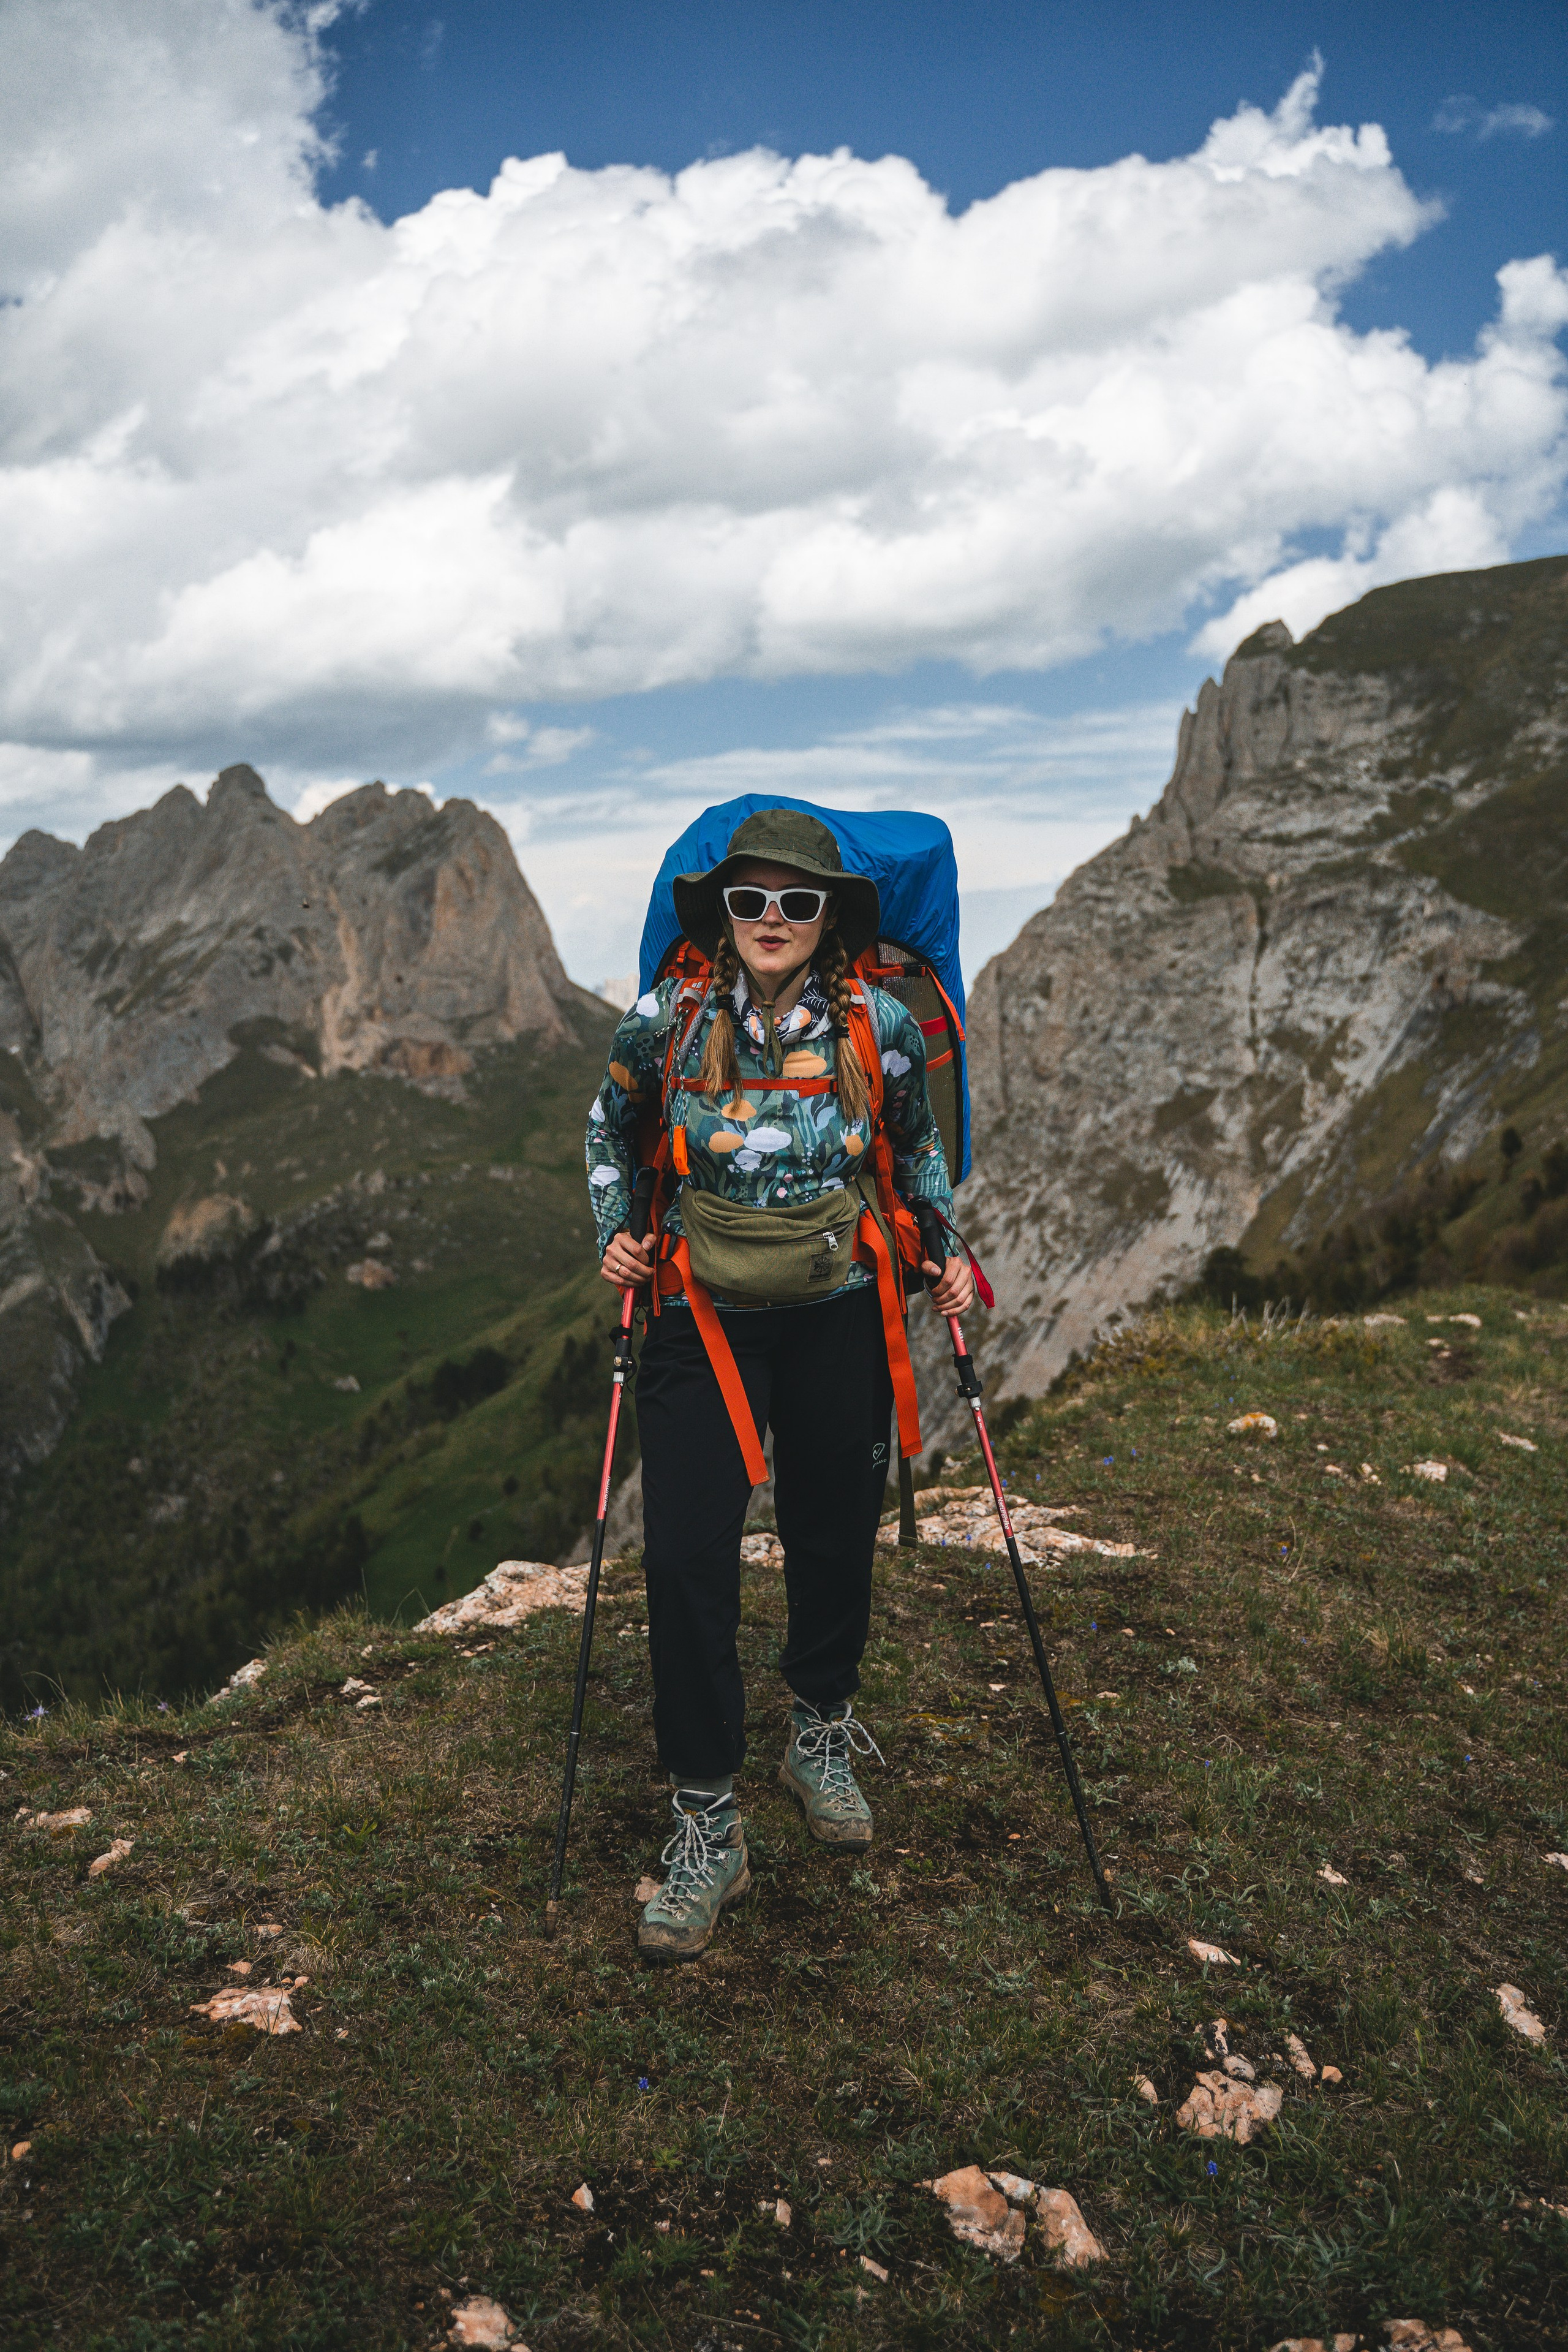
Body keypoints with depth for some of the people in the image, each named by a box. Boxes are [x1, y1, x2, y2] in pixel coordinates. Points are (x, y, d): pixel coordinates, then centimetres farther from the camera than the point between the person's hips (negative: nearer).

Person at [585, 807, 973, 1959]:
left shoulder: (881, 1025, -8)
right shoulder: (666, 1024, -10)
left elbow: (918, 1145, 12)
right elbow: (609, 1126, 12)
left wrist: (947, 1251, 4)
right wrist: (616, 1233, 2)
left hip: (839, 1319, 1)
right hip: (702, 1320, -1)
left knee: (835, 1541, 13)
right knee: (685, 1563, -8)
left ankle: (823, 1733, 41)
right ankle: (707, 1824, 6)